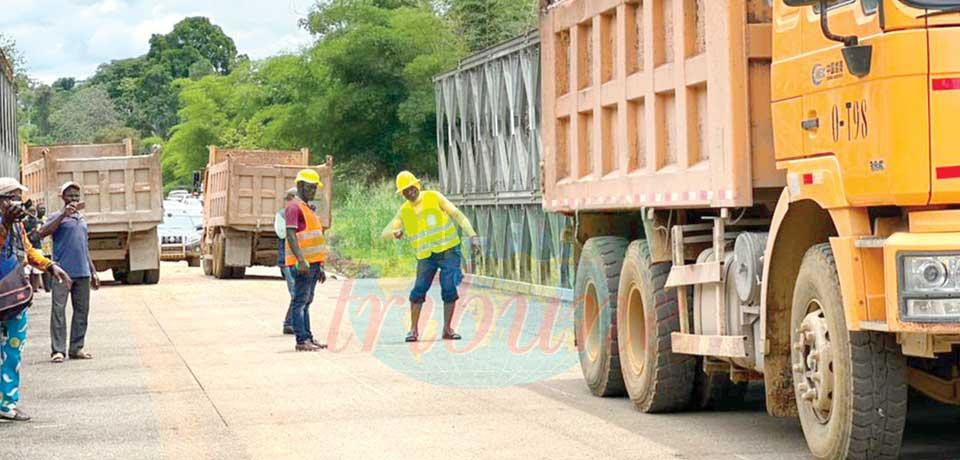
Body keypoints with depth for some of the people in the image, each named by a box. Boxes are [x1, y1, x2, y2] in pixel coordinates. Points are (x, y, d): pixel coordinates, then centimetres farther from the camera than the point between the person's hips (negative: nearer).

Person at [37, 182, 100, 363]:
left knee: (82, 310, 7)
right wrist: (63, 215, -21)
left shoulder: (82, 219, 20)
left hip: (82, 272, 7)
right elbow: (42, 233, -18)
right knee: (59, 309, -8)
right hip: (63, 271, -6)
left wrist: (93, 272, 22)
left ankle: (77, 348, 13)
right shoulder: (58, 217, 1)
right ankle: (57, 350, -8)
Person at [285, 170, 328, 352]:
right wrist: (301, 260, -28)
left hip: (312, 263, 10)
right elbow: (290, 235, -19)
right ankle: (301, 340, -12)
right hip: (303, 264, -10)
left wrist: (320, 267, 23)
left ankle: (308, 338, 16)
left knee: (306, 301, 13)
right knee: (300, 301, -9)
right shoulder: (294, 207, -9)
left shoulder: (308, 208, 22)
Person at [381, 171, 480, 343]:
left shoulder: (434, 198, -2)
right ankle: (414, 329, 2)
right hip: (426, 256, 2)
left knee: (449, 290, -8)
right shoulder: (404, 211, 5)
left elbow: (457, 215, -3)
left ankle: (447, 329, 4)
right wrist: (395, 233, -22)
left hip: (448, 250, -2)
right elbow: (385, 233, 3)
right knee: (418, 290, -9)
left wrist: (472, 235, -13)